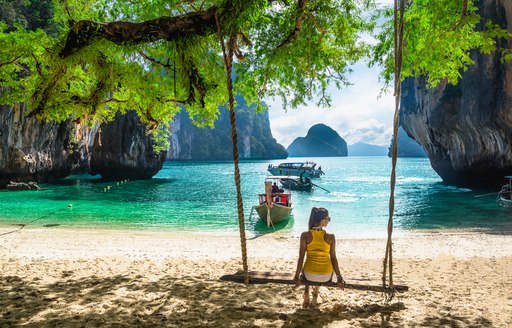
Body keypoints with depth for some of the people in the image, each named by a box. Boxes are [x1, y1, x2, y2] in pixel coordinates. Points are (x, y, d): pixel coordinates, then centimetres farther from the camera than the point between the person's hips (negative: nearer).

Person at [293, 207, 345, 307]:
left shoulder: (305, 235, -11)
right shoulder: (330, 237, -11)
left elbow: (301, 258, -9)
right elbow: (333, 259, -6)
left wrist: (297, 276, 1)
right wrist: (339, 278, 5)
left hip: (309, 275, 0)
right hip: (326, 276, 0)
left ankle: (307, 294, 30)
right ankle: (315, 295, 45)